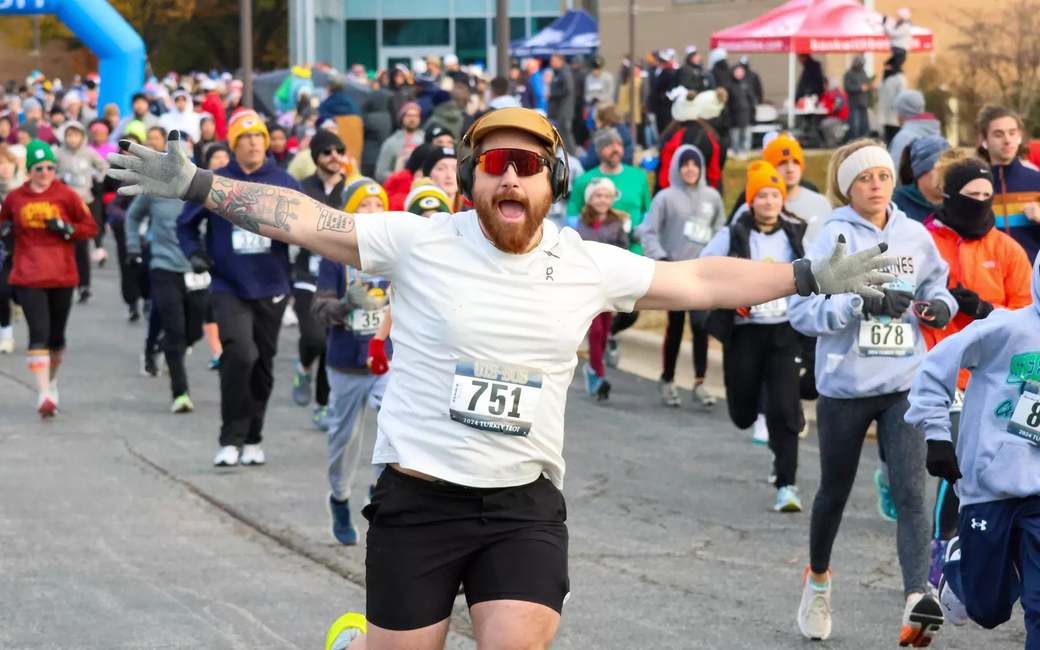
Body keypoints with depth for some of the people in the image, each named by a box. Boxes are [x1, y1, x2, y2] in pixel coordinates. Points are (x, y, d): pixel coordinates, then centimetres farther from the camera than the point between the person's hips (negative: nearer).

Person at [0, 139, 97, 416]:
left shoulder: (66, 195, 0)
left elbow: (91, 227, 2)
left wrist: (66, 228, -15)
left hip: (62, 276, 1)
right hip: (28, 277, -1)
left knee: (56, 336, 13)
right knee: (38, 333, -13)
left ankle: (51, 381, 38)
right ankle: (44, 395, -17)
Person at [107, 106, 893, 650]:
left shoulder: (589, 265, 1)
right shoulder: (420, 243, -8)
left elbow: (699, 281, 10)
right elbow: (304, 220, -8)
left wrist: (811, 279, 10)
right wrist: (197, 185, -14)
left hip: (526, 506, 2)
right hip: (418, 499, -2)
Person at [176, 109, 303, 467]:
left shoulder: (284, 183, 2)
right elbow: (186, 223, 11)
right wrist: (194, 253, -6)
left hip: (271, 289, 2)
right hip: (229, 287, -2)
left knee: (262, 365, 11)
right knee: (239, 355, -21)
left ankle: (252, 439, 26)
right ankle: (231, 440, -14)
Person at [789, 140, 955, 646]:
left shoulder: (914, 236, 3)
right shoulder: (833, 238, -9)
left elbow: (935, 283, 20)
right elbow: (802, 310, -16)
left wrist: (940, 305, -3)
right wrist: (861, 303, -28)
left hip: (904, 385, 2)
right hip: (845, 385, -2)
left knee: (911, 493, -15)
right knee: (835, 492, 16)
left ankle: (917, 600, -26)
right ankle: (818, 579, 42)